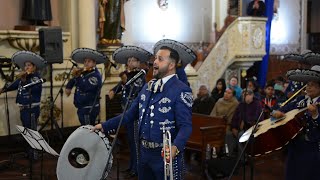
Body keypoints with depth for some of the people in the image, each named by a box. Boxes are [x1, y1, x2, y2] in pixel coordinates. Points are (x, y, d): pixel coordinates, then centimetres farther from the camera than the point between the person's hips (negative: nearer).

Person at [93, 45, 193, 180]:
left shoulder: (181, 91, -13)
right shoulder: (147, 87, 11)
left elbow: (185, 126, -20)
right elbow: (131, 114, 15)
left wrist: (175, 147, -37)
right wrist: (105, 126, 10)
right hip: (144, 152, 7)